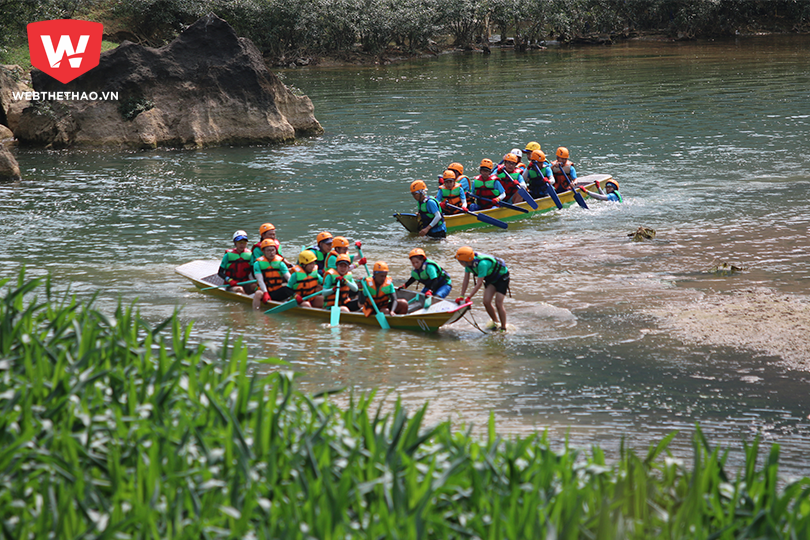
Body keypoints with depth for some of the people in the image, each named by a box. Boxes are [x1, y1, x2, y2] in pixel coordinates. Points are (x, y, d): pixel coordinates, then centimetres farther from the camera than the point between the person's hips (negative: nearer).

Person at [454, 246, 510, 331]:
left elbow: (479, 283, -34)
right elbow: (466, 281, -4)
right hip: (491, 278, 8)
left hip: (502, 277, -8)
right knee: (486, 302, -4)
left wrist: (469, 298, -32)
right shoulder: (468, 263, -12)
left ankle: (503, 327, -1)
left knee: (498, 304, -15)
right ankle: (496, 322, 16)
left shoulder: (482, 263, -38)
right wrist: (461, 297, -7)